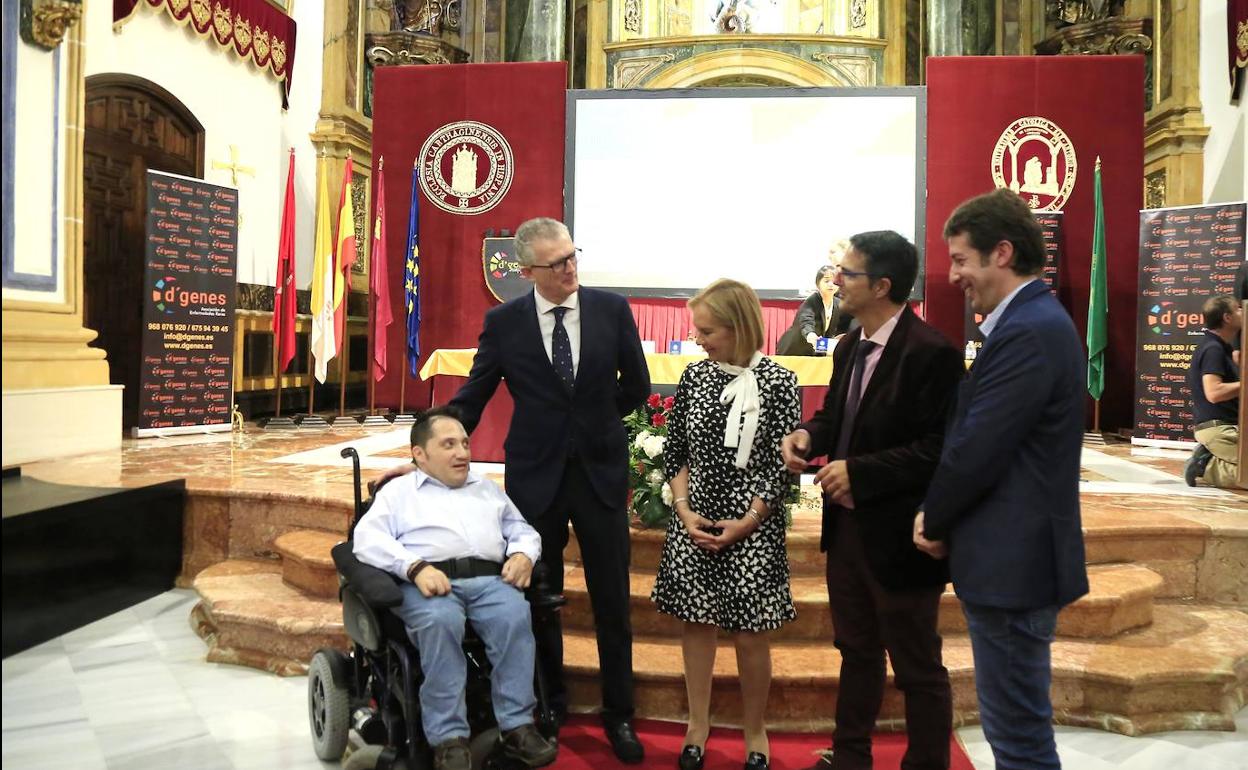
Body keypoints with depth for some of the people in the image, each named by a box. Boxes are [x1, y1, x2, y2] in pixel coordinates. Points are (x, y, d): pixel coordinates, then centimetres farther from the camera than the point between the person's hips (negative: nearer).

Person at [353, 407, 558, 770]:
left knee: (515, 614, -30)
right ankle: (449, 737, -29)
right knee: (440, 620, -36)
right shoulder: (398, 491, 17)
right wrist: (416, 567, -16)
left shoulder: (487, 488, 31)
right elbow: (367, 538, 1)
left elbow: (522, 530, 26)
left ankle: (517, 725, -24)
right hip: (427, 582, -2)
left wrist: (523, 553, 1)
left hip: (489, 580, 3)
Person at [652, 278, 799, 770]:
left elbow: (784, 465, -7)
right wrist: (684, 510, -3)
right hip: (694, 521, 4)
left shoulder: (777, 382, -8)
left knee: (750, 634, 4)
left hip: (753, 526, -3)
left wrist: (746, 523, -11)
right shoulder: (694, 375, 3)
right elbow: (674, 452, 8)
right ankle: (698, 724, 28)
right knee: (696, 622, 11)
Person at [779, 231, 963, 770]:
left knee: (917, 667, 11)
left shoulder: (931, 352, -20)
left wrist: (860, 472, -24)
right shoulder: (849, 347, 6)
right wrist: (808, 434, -5)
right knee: (856, 651, 24)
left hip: (897, 535, -8)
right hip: (846, 524, 8)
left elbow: (943, 447, -23)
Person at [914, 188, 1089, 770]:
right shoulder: (1032, 320, 12)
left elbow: (975, 450, -22)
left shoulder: (1028, 332, -21)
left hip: (1012, 564, -10)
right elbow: (977, 437, 11)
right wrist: (940, 516, 1)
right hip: (1014, 556, 10)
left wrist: (934, 520, -4)